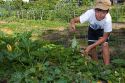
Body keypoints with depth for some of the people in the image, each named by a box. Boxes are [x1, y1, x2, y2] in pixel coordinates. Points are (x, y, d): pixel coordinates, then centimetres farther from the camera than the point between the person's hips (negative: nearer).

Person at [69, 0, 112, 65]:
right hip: (92, 29, 2)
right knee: (92, 47, -6)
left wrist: (90, 46, -39)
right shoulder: (90, 13, -41)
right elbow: (74, 20, -43)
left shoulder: (108, 19, -42)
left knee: (105, 45, -21)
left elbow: (104, 38, -31)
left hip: (103, 30, -1)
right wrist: (72, 25, -69)